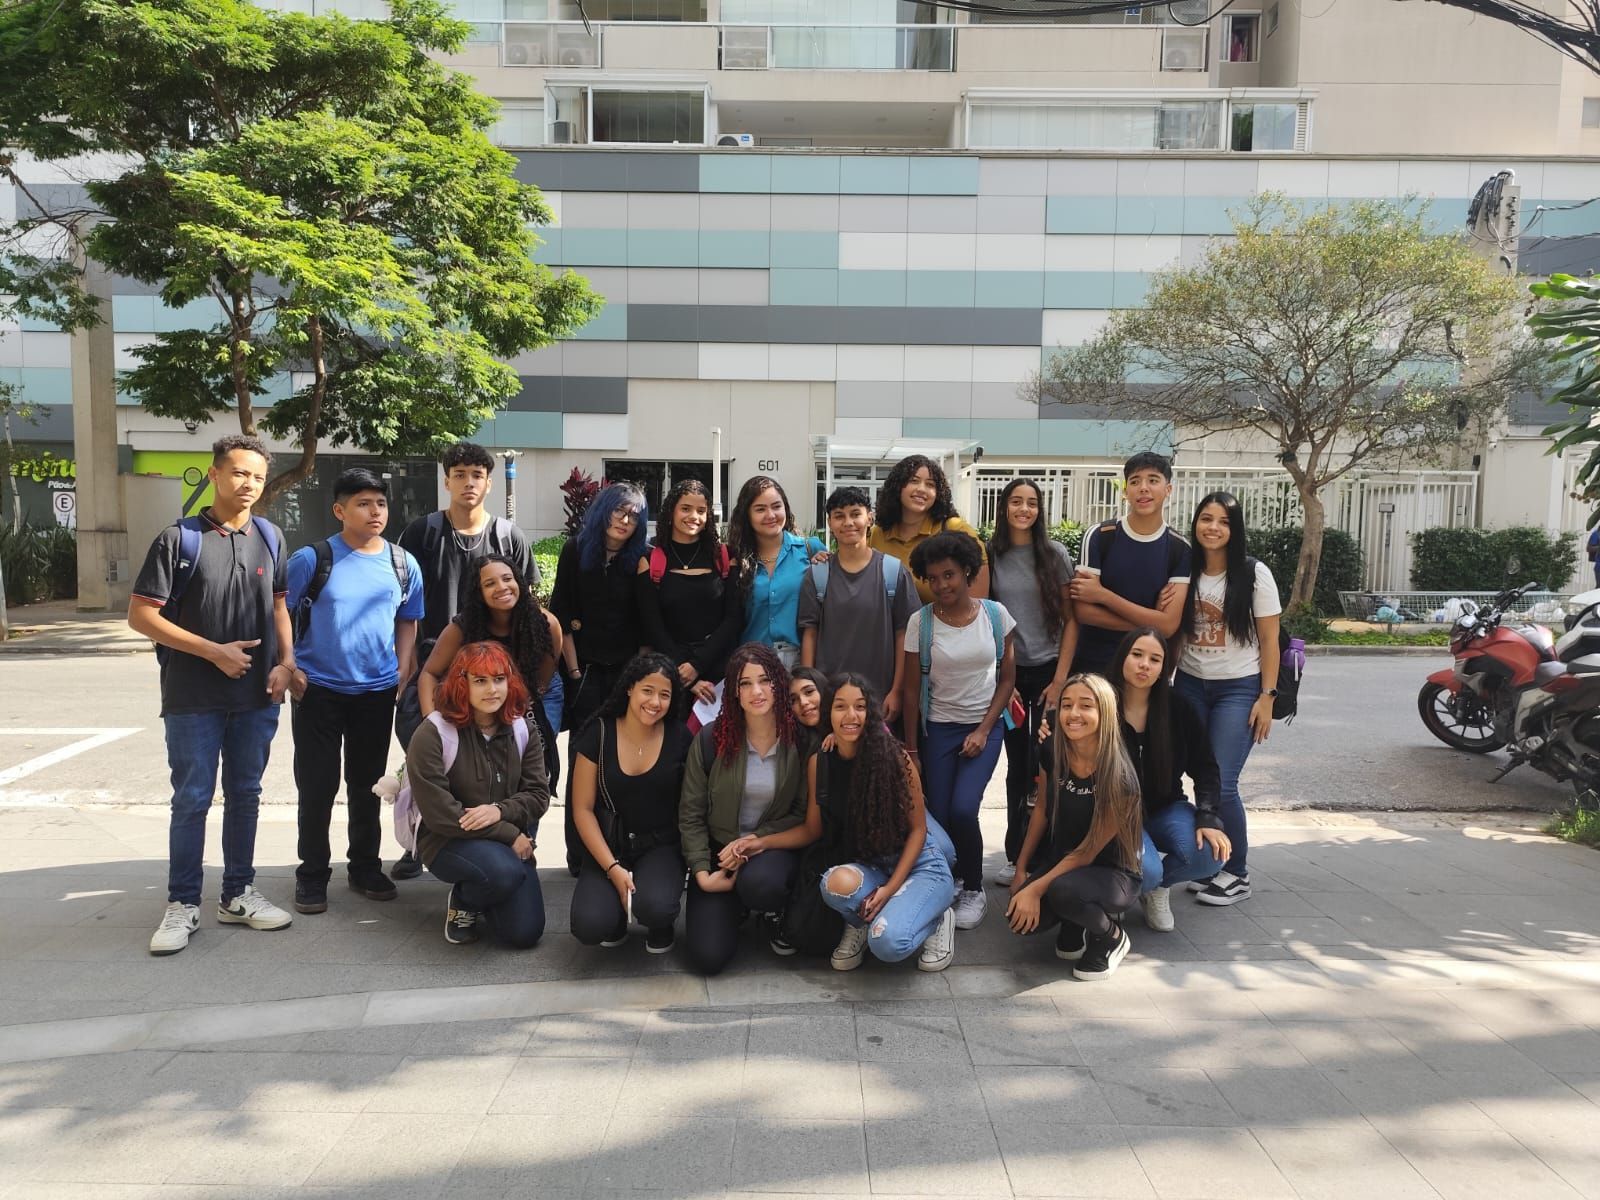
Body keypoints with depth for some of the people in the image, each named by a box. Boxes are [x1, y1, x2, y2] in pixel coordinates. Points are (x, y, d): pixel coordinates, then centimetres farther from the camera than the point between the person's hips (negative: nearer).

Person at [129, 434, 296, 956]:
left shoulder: (269, 537, 7)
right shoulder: (179, 538, -7)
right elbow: (141, 615, -8)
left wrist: (286, 663, 0)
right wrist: (213, 651, -13)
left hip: (256, 696, 4)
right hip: (193, 698, -4)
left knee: (244, 795, 12)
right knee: (192, 799, 3)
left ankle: (238, 894, 23)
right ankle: (182, 905, 15)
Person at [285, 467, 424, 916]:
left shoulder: (403, 564, 2)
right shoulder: (311, 559, -9)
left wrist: (404, 671, 3)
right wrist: (288, 668, -8)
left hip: (377, 690, 3)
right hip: (318, 690, -3)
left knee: (367, 783, 14)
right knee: (317, 785, 4)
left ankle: (366, 866, 28)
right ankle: (312, 874, 19)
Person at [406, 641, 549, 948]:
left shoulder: (520, 730, 2)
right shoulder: (433, 733, -14)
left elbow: (539, 795, 1)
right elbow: (439, 813, -18)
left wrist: (500, 811, -22)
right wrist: (510, 835, -18)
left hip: (511, 841, 5)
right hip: (448, 841, -5)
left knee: (525, 933, -9)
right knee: (505, 872, -36)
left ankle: (479, 898, 24)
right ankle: (462, 900, 1)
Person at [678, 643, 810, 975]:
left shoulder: (798, 740, -10)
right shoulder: (711, 739, -10)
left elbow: (804, 814, -5)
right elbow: (690, 814, -4)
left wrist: (758, 839, -18)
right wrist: (702, 872, -12)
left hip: (775, 847, -1)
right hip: (719, 850, 1)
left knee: (759, 884, -38)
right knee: (708, 957, -14)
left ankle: (776, 911, 2)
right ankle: (733, 906, 22)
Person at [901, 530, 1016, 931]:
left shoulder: (995, 614, -5)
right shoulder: (920, 621, -7)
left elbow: (1007, 678, 1)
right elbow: (911, 689, -2)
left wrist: (983, 730, -6)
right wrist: (909, 747, -1)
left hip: (984, 726, -1)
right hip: (938, 728, 1)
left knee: (963, 809, -17)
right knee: (938, 815, -5)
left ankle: (974, 890, 6)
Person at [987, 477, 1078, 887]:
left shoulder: (1055, 554, -2)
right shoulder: (991, 556, 1)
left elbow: (1071, 619, -2)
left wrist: (1060, 678, -9)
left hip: (1047, 669, -2)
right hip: (1007, 672, 2)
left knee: (1042, 765, -3)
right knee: (1016, 765, 9)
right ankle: (1016, 856, 18)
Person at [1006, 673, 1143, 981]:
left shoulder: (1120, 778, -25)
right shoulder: (1052, 754, -10)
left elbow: (1088, 851, -19)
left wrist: (1036, 889, -22)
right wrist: (1021, 870, 7)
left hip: (1112, 873, -4)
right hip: (1058, 861, 4)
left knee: (1062, 890, -36)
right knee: (1021, 918, -23)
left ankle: (1111, 937, -3)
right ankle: (1075, 926, 10)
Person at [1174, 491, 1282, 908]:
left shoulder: (1254, 573, -5)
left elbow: (1269, 640, -4)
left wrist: (1267, 696, -9)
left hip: (1238, 689, -3)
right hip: (1190, 686, 4)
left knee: (1221, 784, -10)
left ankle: (1237, 874, 7)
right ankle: (1210, 861, 19)